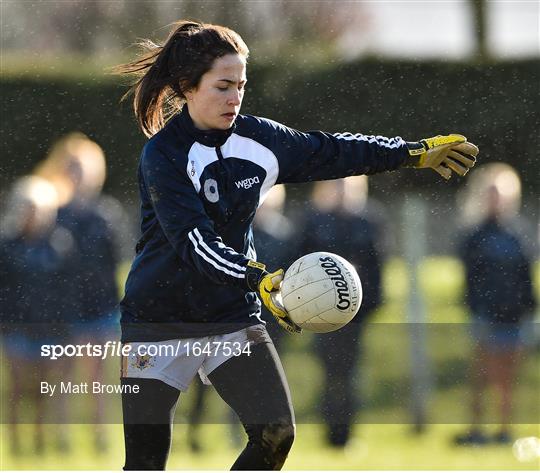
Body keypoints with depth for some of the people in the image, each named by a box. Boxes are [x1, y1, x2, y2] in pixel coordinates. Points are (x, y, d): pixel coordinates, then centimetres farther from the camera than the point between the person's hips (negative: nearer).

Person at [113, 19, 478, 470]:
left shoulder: (257, 138, 1)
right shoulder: (164, 154, -16)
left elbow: (330, 153, 14)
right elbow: (194, 241, -27)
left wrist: (416, 152, 18)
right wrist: (259, 280, -41)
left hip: (232, 317, 5)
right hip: (160, 318, -5)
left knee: (275, 433, -14)